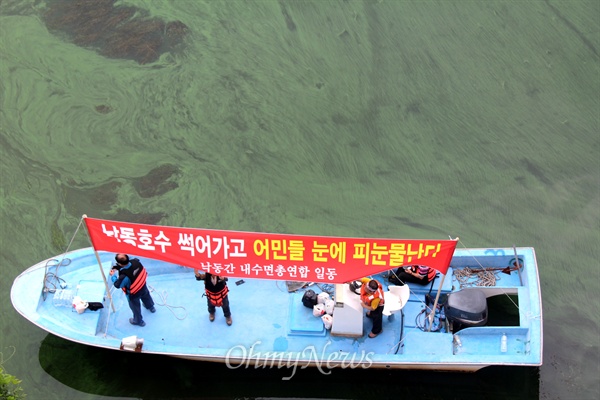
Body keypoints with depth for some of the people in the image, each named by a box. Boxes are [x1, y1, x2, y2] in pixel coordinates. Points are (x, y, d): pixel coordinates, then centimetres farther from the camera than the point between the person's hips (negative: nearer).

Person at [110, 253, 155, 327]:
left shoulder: (124, 275, -45)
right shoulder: (135, 261, -29)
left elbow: (117, 285, -25)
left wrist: (113, 276, -10)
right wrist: (117, 267, -8)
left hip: (133, 294, -5)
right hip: (143, 286, 5)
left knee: (135, 307, 24)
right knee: (146, 296, 37)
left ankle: (138, 321, 51)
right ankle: (151, 307, 69)